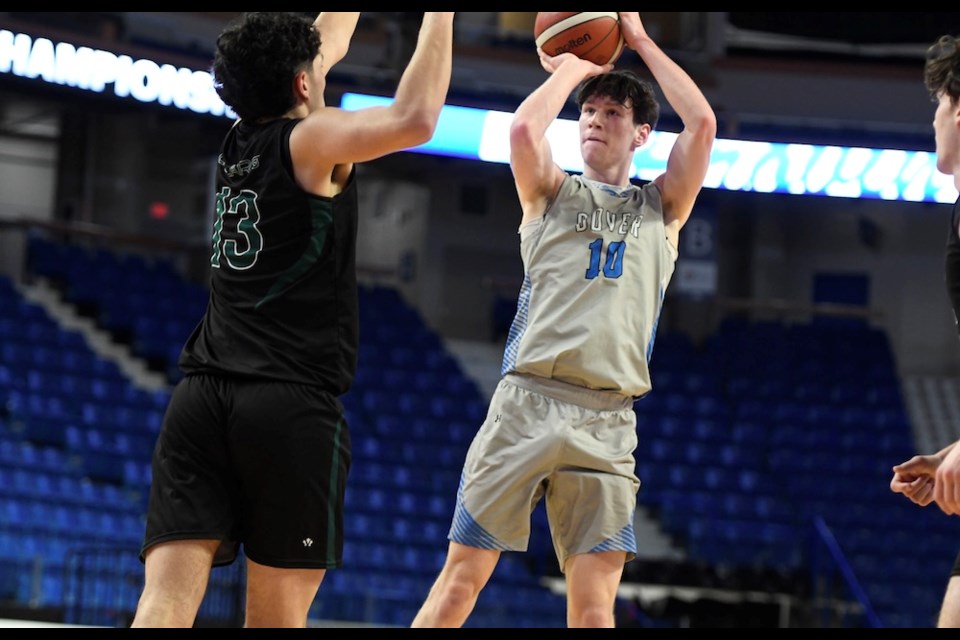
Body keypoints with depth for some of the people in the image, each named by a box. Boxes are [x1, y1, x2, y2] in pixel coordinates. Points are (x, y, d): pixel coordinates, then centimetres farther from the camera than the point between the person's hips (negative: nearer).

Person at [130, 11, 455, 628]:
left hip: (202, 395, 5)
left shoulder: (241, 141, 17)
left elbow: (330, 41, 32)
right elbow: (413, 121, -19)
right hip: (292, 404, -5)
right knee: (276, 619, 2)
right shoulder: (310, 140, -2)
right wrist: (441, 15, -9)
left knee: (166, 603, -8)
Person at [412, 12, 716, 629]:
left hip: (607, 421, 1)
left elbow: (702, 123, 4)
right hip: (526, 402, -1)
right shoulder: (553, 194, 16)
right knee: (462, 577, -5)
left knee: (595, 602, -7)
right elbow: (525, 128, -5)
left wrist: (641, 41, 12)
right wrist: (569, 70, 11)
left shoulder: (662, 207, 19)